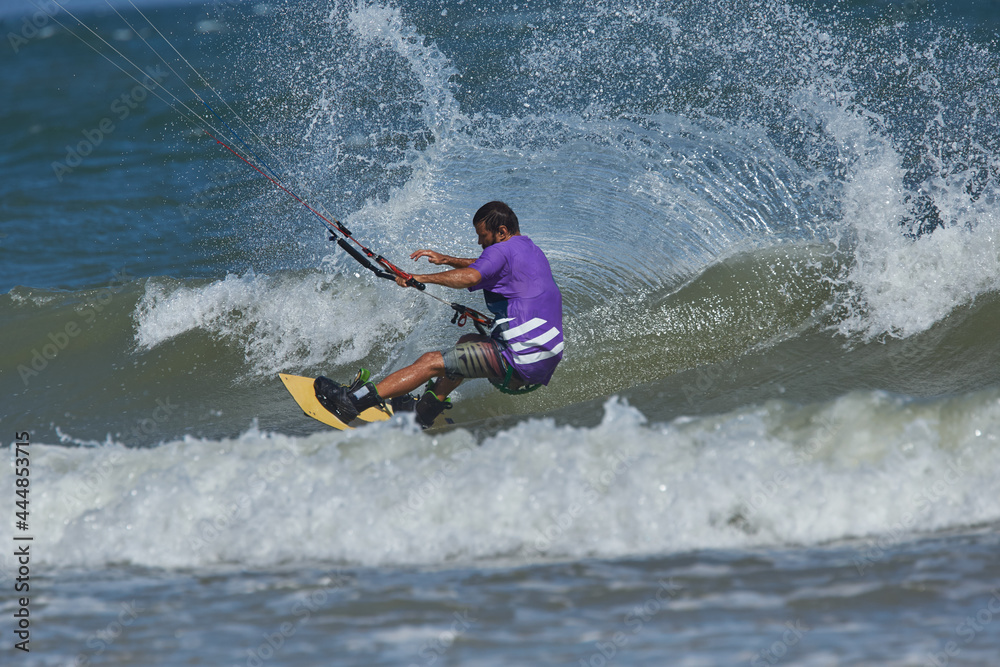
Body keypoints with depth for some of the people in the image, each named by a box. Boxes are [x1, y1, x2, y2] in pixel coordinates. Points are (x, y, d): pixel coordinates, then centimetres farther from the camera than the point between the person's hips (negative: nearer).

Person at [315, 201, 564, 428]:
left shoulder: (502, 251, -9)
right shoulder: (532, 250, 22)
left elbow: (471, 277, -29)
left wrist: (422, 278, -25)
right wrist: (446, 260, 31)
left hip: (521, 361, -10)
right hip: (547, 360, 10)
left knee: (431, 362, -8)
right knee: (468, 342, 33)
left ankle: (351, 403, -12)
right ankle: (424, 411, 32)